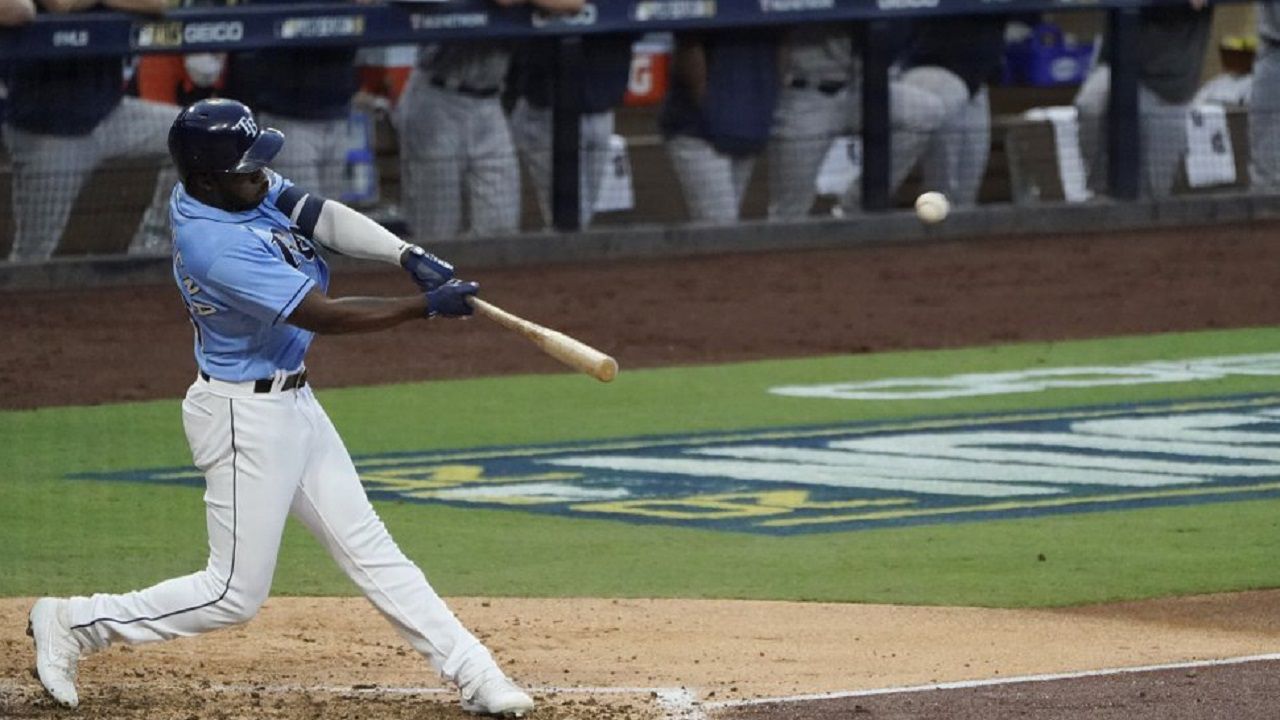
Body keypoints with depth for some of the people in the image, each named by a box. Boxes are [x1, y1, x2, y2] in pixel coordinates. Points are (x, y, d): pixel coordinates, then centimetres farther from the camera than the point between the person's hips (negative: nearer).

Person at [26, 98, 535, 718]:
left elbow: (321, 217, -8)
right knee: (235, 594, 0)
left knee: (369, 549, 11)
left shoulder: (244, 190, -4)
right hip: (245, 417, -9)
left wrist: (407, 255, -23)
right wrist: (429, 306, -24)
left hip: (291, 404, 9)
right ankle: (71, 624, 12)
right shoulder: (216, 244, -29)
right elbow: (325, 315, -28)